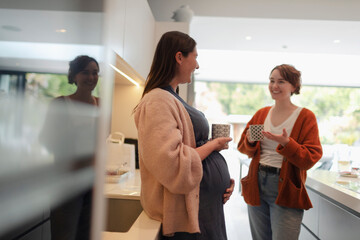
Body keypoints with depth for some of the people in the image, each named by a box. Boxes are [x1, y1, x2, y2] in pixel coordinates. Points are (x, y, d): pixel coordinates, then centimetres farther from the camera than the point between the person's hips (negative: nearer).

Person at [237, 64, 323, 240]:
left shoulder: (305, 117, -4)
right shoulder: (261, 114, 9)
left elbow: (310, 159, -11)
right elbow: (245, 149, 12)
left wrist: (286, 143, -26)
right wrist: (250, 141, -10)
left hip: (286, 190, -4)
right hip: (256, 186, 5)